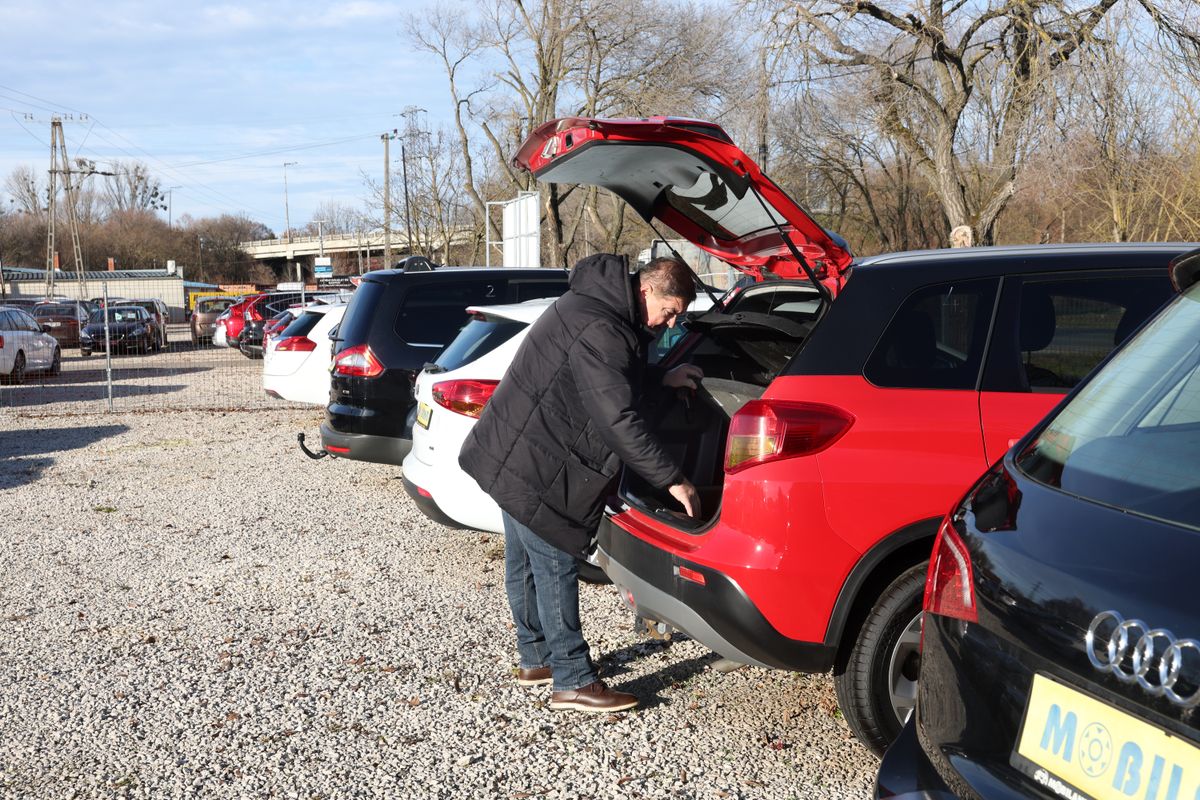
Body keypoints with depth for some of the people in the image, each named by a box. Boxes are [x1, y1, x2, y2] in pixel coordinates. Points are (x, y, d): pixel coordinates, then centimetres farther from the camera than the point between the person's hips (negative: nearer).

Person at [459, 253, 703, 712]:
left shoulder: (597, 304, 8)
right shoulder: (599, 331, -26)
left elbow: (612, 379, 25)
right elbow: (619, 420, -29)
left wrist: (662, 379, 16)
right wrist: (671, 479, -25)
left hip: (512, 454, 11)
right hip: (532, 467, -11)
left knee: (526, 563, 19)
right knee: (557, 565, -5)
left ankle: (535, 659, 32)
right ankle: (573, 683, 1)